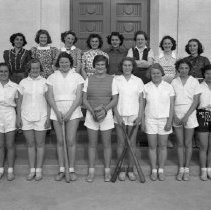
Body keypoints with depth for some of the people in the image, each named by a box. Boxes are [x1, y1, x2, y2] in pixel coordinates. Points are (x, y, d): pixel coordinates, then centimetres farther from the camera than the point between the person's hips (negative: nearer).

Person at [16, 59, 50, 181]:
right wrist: (19, 117, 3)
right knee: (30, 144, 8)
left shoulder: (44, 82, 1)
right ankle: (32, 170, 17)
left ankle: (39, 171, 13)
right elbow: (19, 101, 9)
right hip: (26, 117, 2)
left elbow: (48, 101, 1)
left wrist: (48, 117, -5)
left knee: (40, 144, 4)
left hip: (41, 117, -2)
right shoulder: (23, 82, 6)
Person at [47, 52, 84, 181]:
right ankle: (61, 170, 12)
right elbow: (50, 97, 3)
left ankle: (72, 170, 4)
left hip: (73, 111, -2)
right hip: (57, 111, 2)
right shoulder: (52, 77, 7)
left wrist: (69, 113, -13)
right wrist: (58, 112, -10)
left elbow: (79, 97, -3)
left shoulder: (77, 77, 2)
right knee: (60, 141, 3)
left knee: (71, 140, -6)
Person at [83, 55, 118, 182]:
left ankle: (107, 171, 18)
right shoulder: (89, 80, 6)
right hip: (91, 115, 1)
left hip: (106, 115, -1)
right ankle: (91, 171, 16)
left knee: (107, 144, 6)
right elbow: (84, 99, 3)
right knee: (92, 144, 7)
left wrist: (105, 109, -16)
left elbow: (115, 100, -1)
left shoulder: (111, 80, 1)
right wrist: (92, 110, -13)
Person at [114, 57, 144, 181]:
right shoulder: (116, 80, 2)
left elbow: (141, 100, 5)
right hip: (120, 116, -1)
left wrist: (140, 116, -5)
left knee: (132, 143, 4)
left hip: (134, 116, 1)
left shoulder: (138, 81, 4)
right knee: (121, 143, 3)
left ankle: (131, 169, 15)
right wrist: (117, 115, -9)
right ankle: (121, 170, 13)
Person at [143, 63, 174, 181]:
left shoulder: (168, 87, 0)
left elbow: (172, 105, -1)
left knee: (163, 146, 5)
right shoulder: (146, 87, 2)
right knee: (152, 146, 5)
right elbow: (142, 105, 5)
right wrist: (142, 121, 1)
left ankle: (161, 170, 17)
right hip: (150, 120, 1)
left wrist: (169, 121, -9)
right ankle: (154, 170, 16)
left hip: (164, 119, 0)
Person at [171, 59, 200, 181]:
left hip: (190, 115, -2)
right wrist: (174, 116, -8)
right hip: (177, 116, 2)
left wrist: (186, 116, -12)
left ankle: (187, 169, 15)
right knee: (180, 143, 7)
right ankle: (181, 169, 16)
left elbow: (196, 101, -5)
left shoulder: (194, 82, -3)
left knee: (188, 143, 4)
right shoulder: (174, 82, 2)